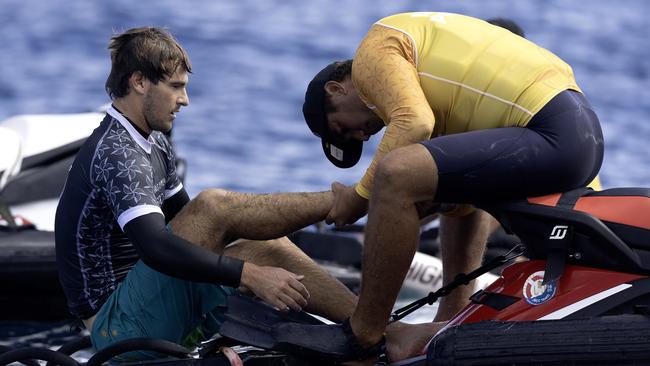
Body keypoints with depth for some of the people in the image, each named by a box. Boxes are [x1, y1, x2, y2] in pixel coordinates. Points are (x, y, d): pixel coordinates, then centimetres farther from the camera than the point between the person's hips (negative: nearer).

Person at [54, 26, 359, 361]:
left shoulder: (155, 145, 12)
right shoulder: (117, 153, -20)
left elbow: (188, 225, 21)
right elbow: (156, 248, -33)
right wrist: (249, 275, -35)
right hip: (118, 327, -10)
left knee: (269, 249, -2)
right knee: (212, 207, -22)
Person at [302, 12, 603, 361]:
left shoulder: (375, 49, 3)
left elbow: (415, 123, -16)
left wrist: (360, 196, -6)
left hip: (553, 134, -11)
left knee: (396, 174, -20)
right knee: (457, 191, 36)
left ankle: (364, 337, -10)